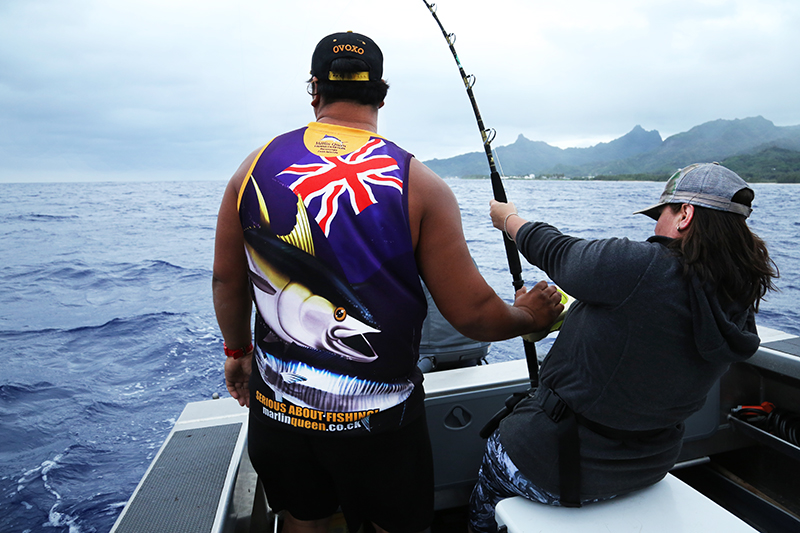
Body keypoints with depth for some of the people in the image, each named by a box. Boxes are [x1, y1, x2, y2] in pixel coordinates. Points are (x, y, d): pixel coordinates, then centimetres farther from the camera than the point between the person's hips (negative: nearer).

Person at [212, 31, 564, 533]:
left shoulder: (256, 166, -4)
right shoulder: (419, 183, -14)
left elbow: (227, 281, 5)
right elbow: (473, 315, -14)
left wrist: (238, 350, 22)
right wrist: (530, 315, 8)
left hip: (276, 405, 4)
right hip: (377, 418, -2)